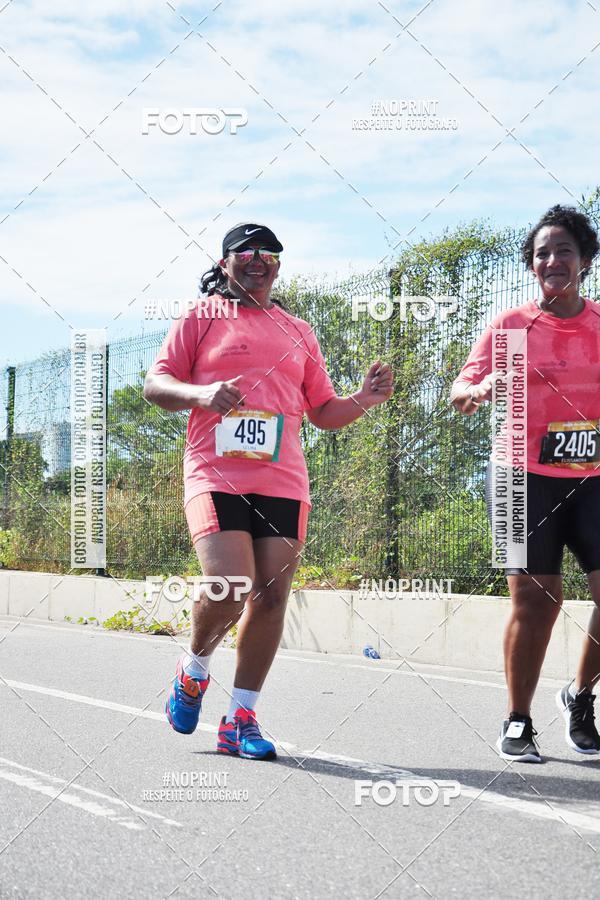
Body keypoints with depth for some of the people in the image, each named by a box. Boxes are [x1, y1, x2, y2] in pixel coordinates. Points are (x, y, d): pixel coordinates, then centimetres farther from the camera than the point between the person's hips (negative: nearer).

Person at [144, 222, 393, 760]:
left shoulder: (298, 332, 21)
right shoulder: (202, 317, 10)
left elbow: (323, 412, 23)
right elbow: (155, 384, 5)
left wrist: (365, 400, 3)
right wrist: (201, 393, -15)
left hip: (283, 482, 4)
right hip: (216, 474, -4)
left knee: (271, 596, -2)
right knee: (230, 588, -18)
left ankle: (241, 718, 9)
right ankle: (194, 669, 13)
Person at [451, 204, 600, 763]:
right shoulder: (511, 326, 2)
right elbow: (459, 392, -3)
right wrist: (482, 387, -25)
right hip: (527, 476, -2)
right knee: (535, 599, -3)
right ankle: (518, 722, 12)